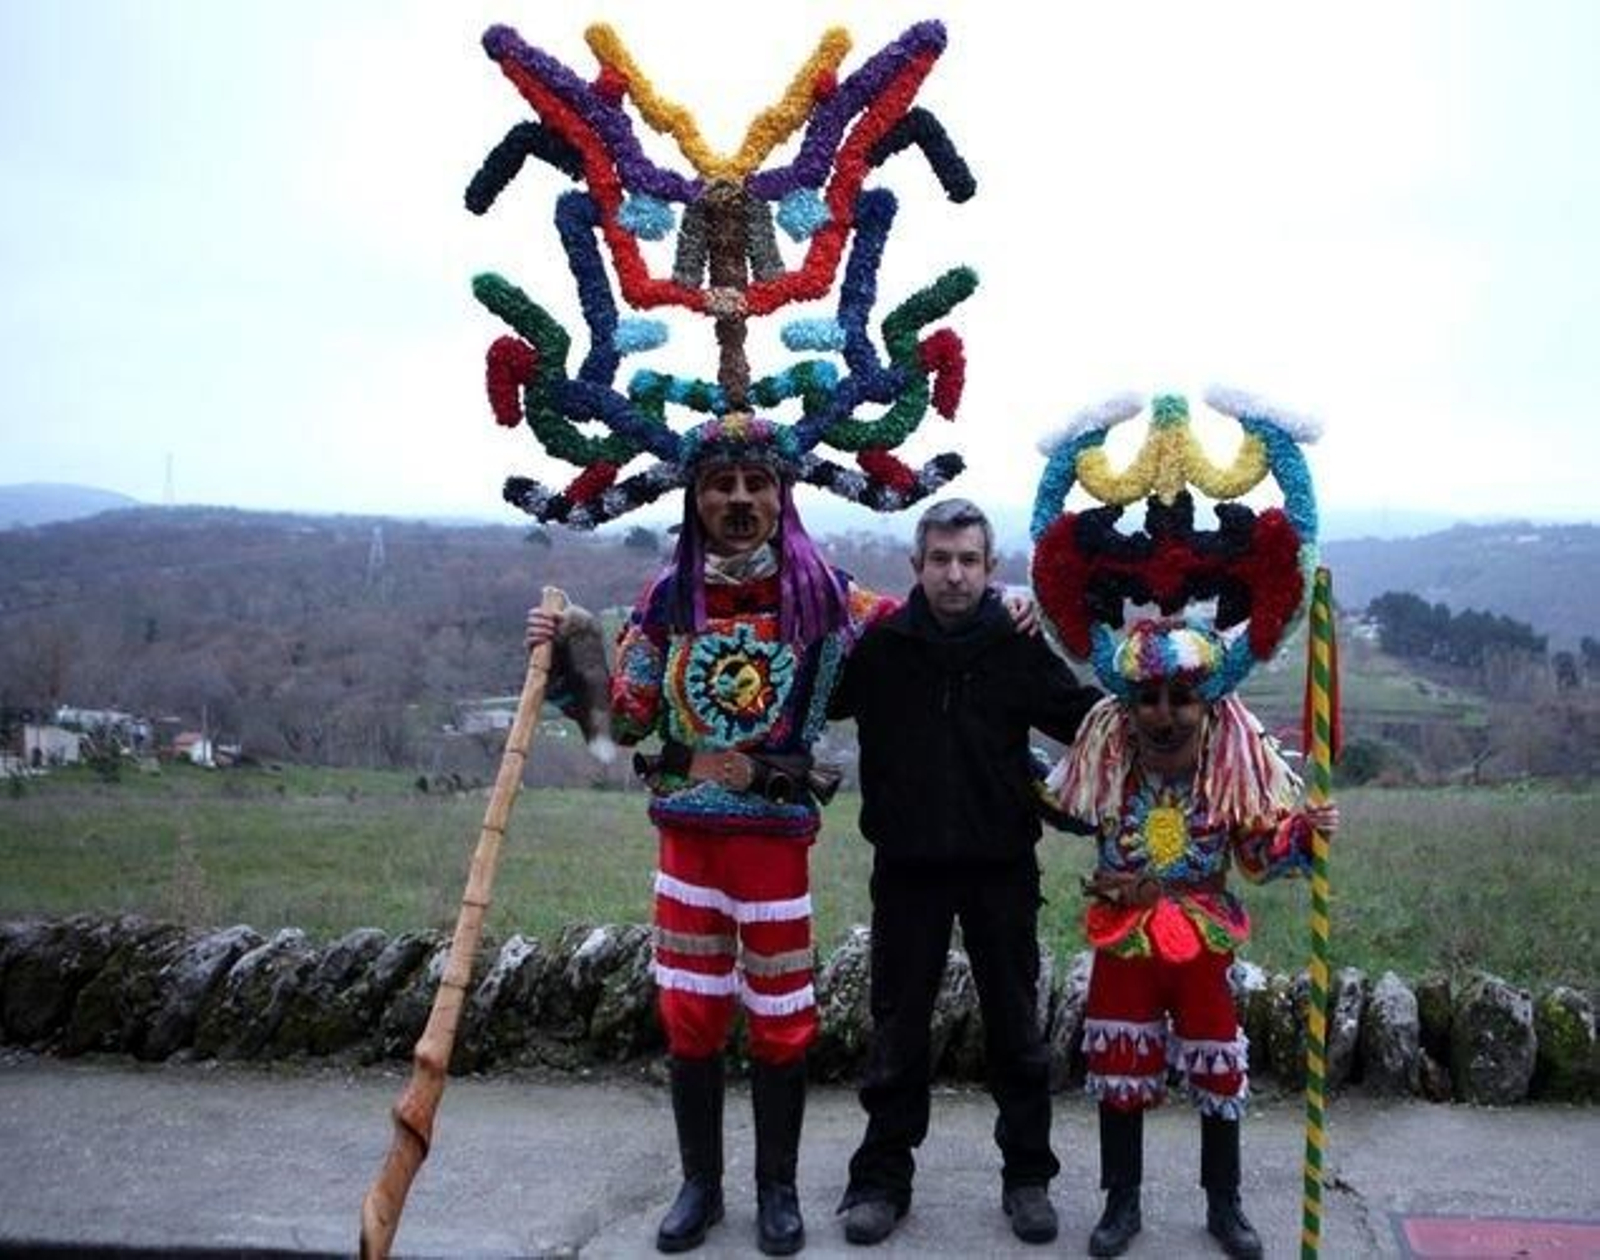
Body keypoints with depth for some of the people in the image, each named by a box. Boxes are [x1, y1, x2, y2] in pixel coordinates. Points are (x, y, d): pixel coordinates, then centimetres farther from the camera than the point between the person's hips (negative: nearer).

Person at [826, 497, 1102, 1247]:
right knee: (898, 1029, 10)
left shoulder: (1020, 648, -4)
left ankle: (1027, 1176, 26)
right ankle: (882, 1177, 24)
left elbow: (1092, 718, 0)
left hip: (1001, 866, 0)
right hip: (909, 866, 0)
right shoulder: (878, 646, -5)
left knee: (1016, 1026, 11)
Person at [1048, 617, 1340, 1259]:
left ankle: (1224, 1204, 30)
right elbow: (1063, 810, 3)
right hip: (1122, 939, 0)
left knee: (1218, 1072, 11)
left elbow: (1262, 849, -9)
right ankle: (1121, 1203, 27)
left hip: (1202, 941, 0)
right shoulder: (1107, 754, -12)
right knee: (1119, 1068, 10)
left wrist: (1304, 831, -24)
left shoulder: (1232, 758, -13)